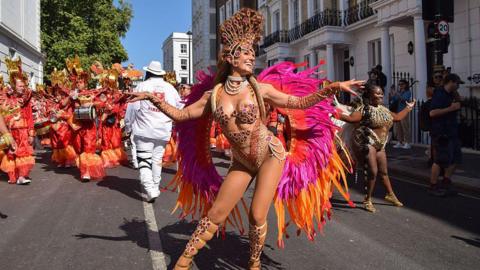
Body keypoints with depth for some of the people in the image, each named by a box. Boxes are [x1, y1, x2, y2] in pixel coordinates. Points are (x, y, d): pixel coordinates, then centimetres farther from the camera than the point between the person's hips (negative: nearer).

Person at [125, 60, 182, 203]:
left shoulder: (142, 86, -5)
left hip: (144, 131, -3)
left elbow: (132, 108, -4)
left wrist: (128, 126, 6)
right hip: (164, 131, 3)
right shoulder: (170, 87, 4)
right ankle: (155, 187, 25)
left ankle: (150, 190, -12)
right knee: (157, 159, 16)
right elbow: (179, 107, 11)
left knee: (144, 160, 0)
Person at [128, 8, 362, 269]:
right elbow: (182, 114, 2)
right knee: (215, 214, 4)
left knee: (257, 216, -3)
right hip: (241, 162, 2)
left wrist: (332, 88, -12)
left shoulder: (260, 88, -8)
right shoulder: (213, 94, -4)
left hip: (271, 155, -1)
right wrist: (154, 99, -9)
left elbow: (300, 103, -4)